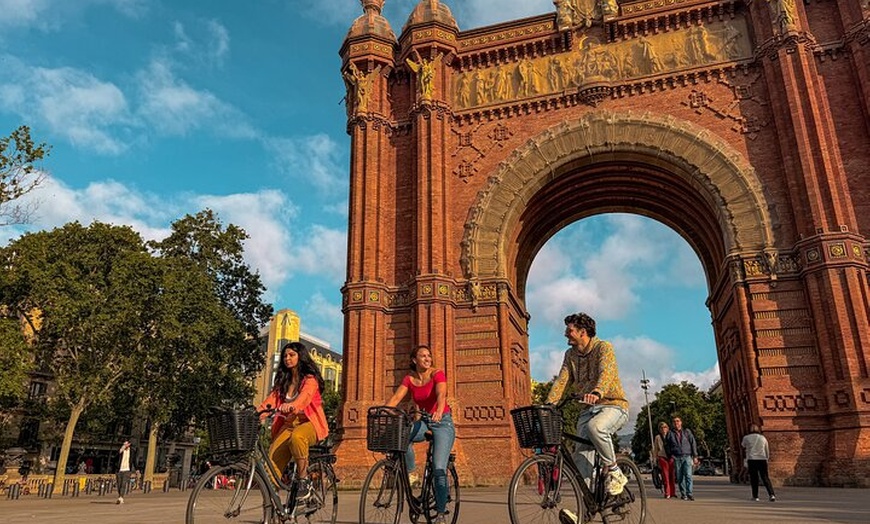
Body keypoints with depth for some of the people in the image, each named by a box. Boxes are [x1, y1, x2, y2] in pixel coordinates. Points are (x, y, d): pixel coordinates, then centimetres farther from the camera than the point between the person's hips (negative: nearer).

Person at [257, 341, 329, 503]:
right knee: (272, 460, -20)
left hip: (309, 423, -5)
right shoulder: (283, 381, 16)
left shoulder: (310, 379, -2)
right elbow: (272, 399, 1)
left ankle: (304, 480, -23)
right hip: (289, 424, 5)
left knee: (296, 437, -39)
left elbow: (305, 396, -24)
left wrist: (292, 405, -46)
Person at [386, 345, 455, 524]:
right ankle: (409, 472, -9)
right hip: (424, 421, 4)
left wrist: (439, 412, -51)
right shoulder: (409, 379, -1)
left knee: (439, 469, -12)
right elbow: (396, 398, -12)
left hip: (442, 422, -4)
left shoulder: (437, 374, -13)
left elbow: (441, 395, -31)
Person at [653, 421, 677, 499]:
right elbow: (655, 449, 13)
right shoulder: (658, 437, 7)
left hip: (671, 457, 1)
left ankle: (672, 492, 12)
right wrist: (656, 458, 9)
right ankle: (667, 493, 2)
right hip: (662, 457, -1)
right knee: (665, 476, -3)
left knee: (672, 475, 1)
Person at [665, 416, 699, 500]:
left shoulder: (687, 431, 9)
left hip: (687, 457, -1)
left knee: (688, 475, -14)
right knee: (679, 477, 1)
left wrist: (695, 456, 2)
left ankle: (689, 493, -13)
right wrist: (670, 455, 5)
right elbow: (667, 445, 15)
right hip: (677, 458, 1)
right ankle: (683, 494, 8)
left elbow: (693, 443, 8)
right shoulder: (670, 434, 10)